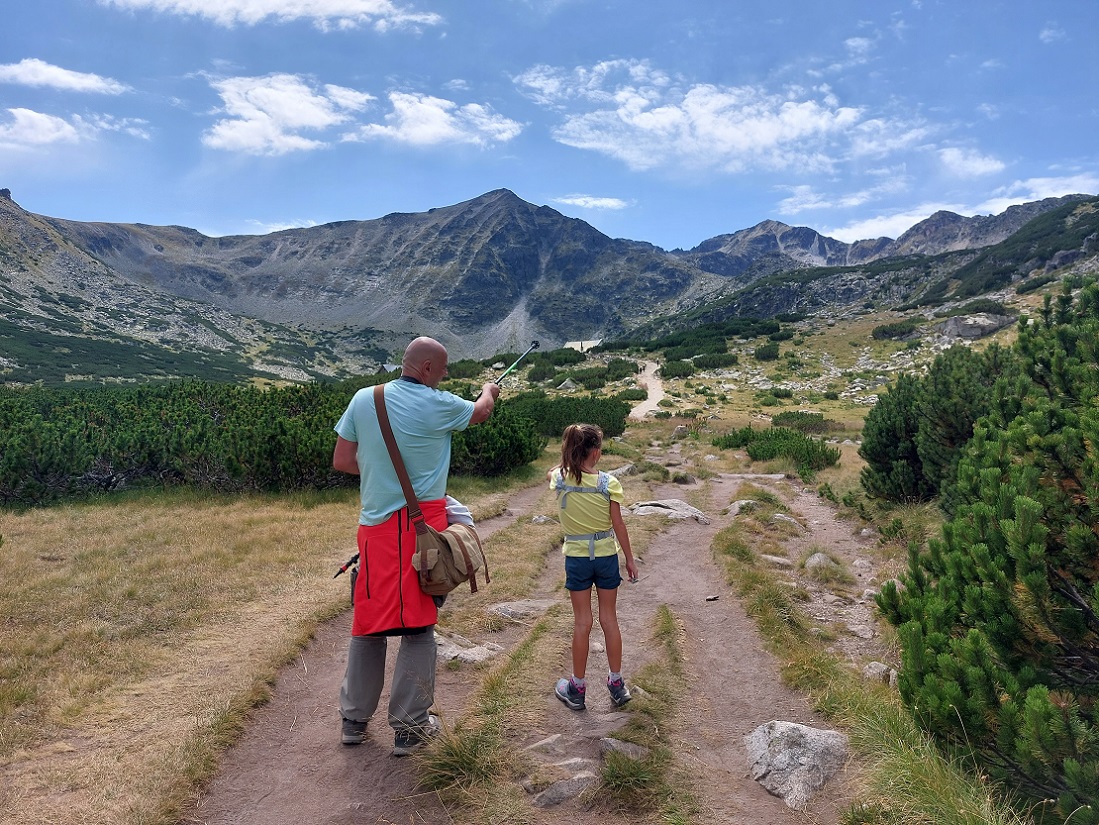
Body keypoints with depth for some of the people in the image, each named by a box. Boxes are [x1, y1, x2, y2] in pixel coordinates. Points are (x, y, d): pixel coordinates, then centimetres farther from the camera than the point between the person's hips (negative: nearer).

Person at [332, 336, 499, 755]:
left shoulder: (363, 399, 4)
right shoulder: (437, 405, -7)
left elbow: (341, 461, 8)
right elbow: (481, 411, 13)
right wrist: (489, 390, 36)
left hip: (375, 524, 4)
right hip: (421, 523, -4)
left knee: (369, 619, 15)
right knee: (418, 623, 5)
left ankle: (354, 718, 27)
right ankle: (409, 725, 15)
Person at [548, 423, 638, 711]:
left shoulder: (561, 479, -11)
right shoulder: (608, 482, -15)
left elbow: (551, 472, 17)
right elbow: (618, 525, -9)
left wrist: (569, 461, 9)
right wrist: (630, 558, 1)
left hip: (576, 558, 0)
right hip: (606, 556, 0)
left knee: (582, 623, 10)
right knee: (609, 619, 13)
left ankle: (577, 688, 20)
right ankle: (617, 683, 24)